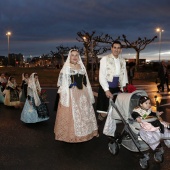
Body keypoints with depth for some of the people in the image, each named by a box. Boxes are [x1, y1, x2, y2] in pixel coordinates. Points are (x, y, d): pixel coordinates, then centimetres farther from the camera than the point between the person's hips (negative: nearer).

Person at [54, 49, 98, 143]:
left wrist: (89, 94, 14)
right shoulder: (66, 68, -5)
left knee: (84, 114, 12)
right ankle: (71, 135, 13)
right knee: (71, 115, -1)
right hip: (70, 94, -5)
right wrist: (61, 98, -15)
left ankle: (84, 133, 28)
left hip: (82, 94, 6)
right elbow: (61, 84, -9)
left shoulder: (82, 67, 11)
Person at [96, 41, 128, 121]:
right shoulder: (105, 59, -5)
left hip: (117, 89, 4)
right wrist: (107, 90, -16)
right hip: (106, 88, -4)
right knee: (104, 113, -4)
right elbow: (101, 76, -10)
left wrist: (123, 88, 3)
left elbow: (124, 75, 13)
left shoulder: (122, 61, 9)